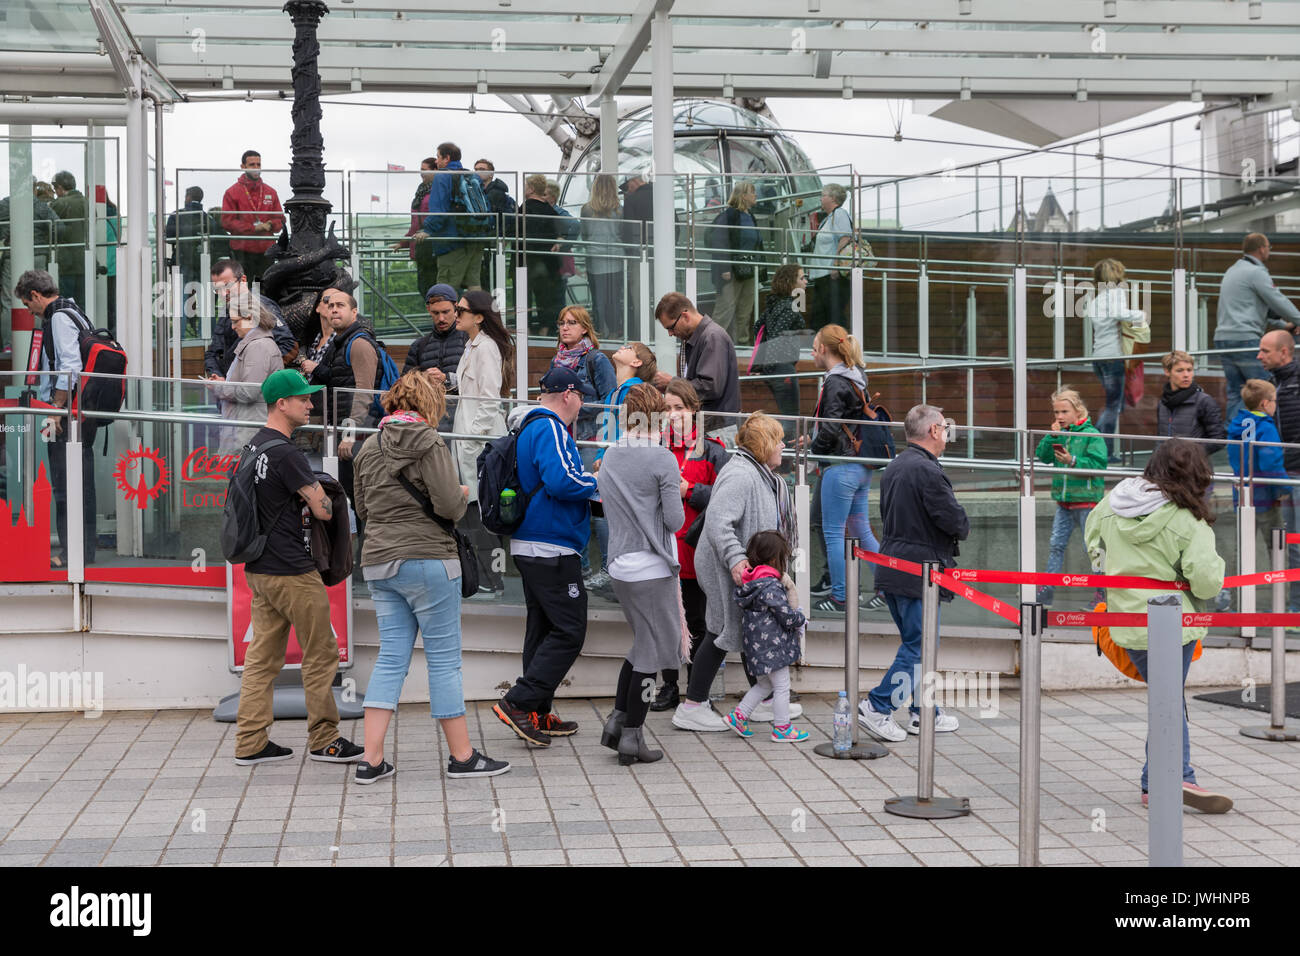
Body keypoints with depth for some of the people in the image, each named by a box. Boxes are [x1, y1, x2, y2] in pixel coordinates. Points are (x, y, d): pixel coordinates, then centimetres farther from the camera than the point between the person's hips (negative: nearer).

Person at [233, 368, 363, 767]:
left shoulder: (254, 447, 12)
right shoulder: (286, 453, -18)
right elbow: (323, 510, -18)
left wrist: (309, 491, 13)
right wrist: (324, 496, 4)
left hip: (259, 569, 9)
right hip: (292, 571, -9)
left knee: (262, 656, 10)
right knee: (320, 655, 2)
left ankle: (250, 742, 10)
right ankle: (324, 740, 10)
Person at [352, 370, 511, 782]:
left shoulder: (369, 448, 12)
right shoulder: (429, 443, -10)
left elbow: (363, 508, 18)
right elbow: (449, 505, -15)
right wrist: (463, 495, 5)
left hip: (379, 561, 7)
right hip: (427, 560, -6)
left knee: (391, 658, 9)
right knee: (444, 659, 1)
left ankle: (371, 760, 5)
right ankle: (462, 757, 8)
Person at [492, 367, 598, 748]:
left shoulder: (530, 429, 17)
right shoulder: (550, 429, -14)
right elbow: (561, 480, -26)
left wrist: (585, 479, 18)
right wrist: (597, 482, -8)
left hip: (529, 544, 10)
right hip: (552, 548, -10)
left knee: (543, 628, 14)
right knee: (569, 631, -7)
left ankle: (538, 715, 18)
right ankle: (518, 703, -10)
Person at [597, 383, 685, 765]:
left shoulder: (609, 457, 8)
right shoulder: (663, 460, -13)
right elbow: (675, 520, -13)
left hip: (619, 565, 7)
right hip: (653, 566, -7)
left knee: (643, 644, 21)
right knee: (651, 651, 3)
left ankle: (617, 719, 16)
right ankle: (631, 736, 6)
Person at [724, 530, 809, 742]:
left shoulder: (748, 582, 5)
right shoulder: (771, 586, -22)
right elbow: (787, 617, -19)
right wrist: (801, 619, 2)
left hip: (756, 643, 9)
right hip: (772, 645, -9)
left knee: (766, 684, 22)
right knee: (782, 686, 3)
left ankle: (738, 715, 21)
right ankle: (781, 727, 12)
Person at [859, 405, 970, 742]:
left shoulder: (894, 467, 13)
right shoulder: (927, 471, -17)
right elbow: (956, 521, -19)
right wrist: (962, 528, 6)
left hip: (892, 571, 10)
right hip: (919, 572, -9)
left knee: (916, 644, 16)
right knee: (918, 647, -3)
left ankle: (925, 713, 22)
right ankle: (877, 707, -4)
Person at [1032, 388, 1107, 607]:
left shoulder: (1091, 435, -9)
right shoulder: (1059, 433, 9)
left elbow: (1098, 464, -15)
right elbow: (1042, 456, 3)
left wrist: (1073, 461, -25)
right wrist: (1052, 436, -9)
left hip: (1086, 499, -6)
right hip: (1064, 500, 6)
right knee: (1056, 546, 7)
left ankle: (1102, 591, 9)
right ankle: (1046, 591, 11)